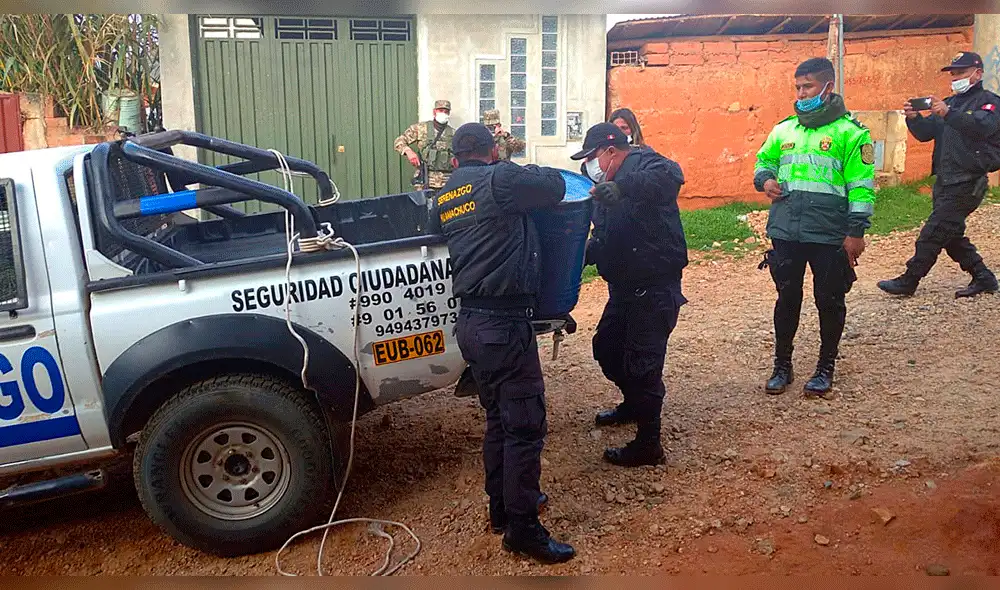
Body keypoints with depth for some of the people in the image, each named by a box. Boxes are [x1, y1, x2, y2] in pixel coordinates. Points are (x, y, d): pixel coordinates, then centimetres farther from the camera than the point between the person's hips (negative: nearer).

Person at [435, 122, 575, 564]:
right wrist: (523, 174, 16)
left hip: (471, 322, 9)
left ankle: (502, 506, 33)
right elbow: (556, 185, -5)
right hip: (504, 324, -9)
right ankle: (522, 527, 8)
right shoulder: (499, 179, -10)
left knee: (499, 418, 21)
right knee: (526, 425, 0)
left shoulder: (444, 198, 15)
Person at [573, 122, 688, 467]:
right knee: (606, 348, 20)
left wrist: (622, 186, -47)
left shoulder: (643, 163, -12)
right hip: (625, 287, 10)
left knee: (641, 362, -6)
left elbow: (670, 175, -36)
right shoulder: (606, 191, 16)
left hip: (655, 287, -10)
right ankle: (634, 404, 45)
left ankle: (648, 444, 8)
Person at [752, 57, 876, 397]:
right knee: (787, 299, 12)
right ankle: (782, 365, 26)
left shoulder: (849, 132, -4)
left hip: (830, 236, -4)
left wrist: (856, 232, -11)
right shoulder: (783, 130, 10)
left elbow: (861, 186, -7)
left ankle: (826, 368, 24)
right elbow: (763, 160, 25)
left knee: (829, 301, 7)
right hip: (786, 232, 4)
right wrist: (765, 179, 2)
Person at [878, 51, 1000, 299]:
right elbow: (926, 133, 12)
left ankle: (908, 281, -4)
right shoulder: (950, 103, 20)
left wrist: (948, 114, -38)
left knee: (934, 232, -9)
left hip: (967, 182, -9)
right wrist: (914, 118, -9)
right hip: (945, 182, 9)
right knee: (950, 234, 12)